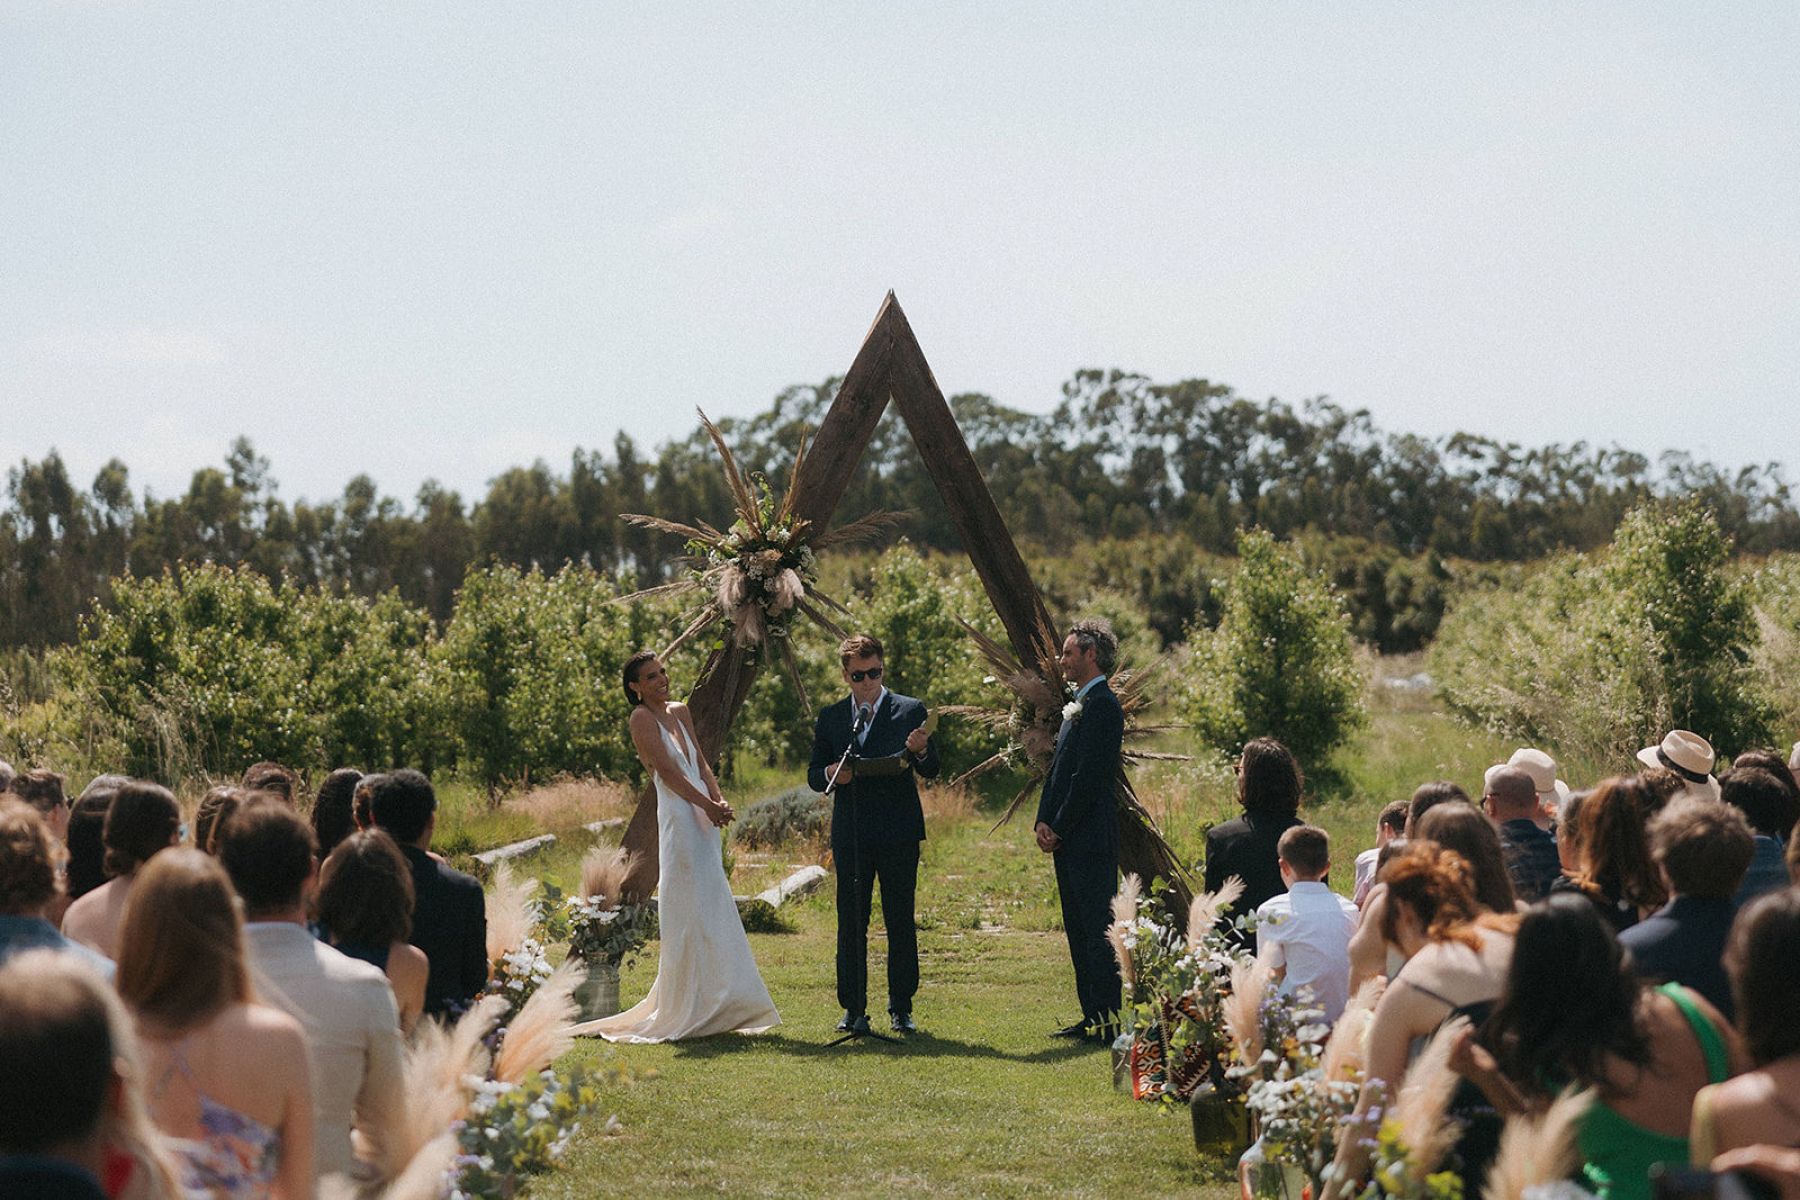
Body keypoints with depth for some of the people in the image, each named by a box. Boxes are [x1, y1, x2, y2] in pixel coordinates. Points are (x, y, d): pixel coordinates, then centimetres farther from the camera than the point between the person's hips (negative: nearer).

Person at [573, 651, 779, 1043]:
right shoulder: (642, 718, -6)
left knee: (711, 906, 9)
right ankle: (689, 1009, -3)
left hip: (703, 817, 8)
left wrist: (720, 800, -2)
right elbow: (668, 771, -13)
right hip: (678, 816, -8)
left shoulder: (679, 712, 17)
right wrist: (708, 805, -17)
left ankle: (711, 1003, 15)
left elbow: (700, 763, 14)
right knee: (690, 910, -7)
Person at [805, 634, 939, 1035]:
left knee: (901, 922, 1)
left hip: (898, 834, -2)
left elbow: (931, 772, -2)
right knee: (850, 923, 2)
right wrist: (830, 774, -11)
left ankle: (901, 1008, 6)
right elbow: (814, 775, 12)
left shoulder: (910, 711, 3)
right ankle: (854, 1009, 8)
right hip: (850, 833, 2)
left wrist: (922, 751, -25)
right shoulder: (830, 718, 10)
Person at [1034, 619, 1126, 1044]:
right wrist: (1043, 822, 6)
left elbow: (1087, 777, -18)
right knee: (1078, 929, 13)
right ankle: (1092, 1016, 19)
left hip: (1090, 839, -10)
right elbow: (1058, 769, 18)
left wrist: (1059, 829, -14)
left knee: (1097, 928, -8)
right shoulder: (1079, 704, 18)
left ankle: (1109, 1021, -6)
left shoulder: (1102, 706, -13)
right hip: (1067, 841, 10)